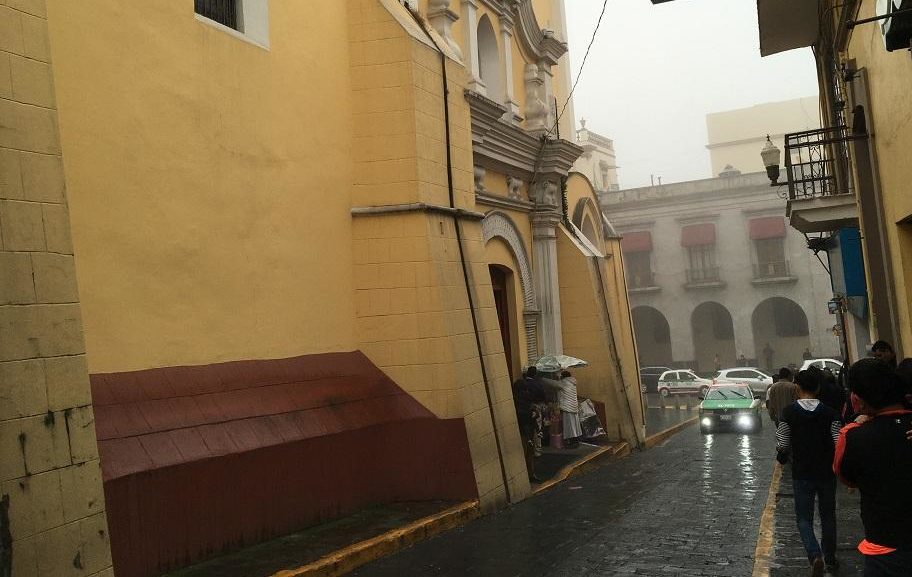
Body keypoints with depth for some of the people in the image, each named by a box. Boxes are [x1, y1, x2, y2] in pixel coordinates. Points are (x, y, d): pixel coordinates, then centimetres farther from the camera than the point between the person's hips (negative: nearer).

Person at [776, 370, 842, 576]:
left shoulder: (789, 412, -10)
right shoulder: (830, 413, -7)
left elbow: (783, 445, -7)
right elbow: (839, 444, -10)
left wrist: (781, 457, 14)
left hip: (802, 474, -2)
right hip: (827, 472, 2)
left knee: (804, 518, 5)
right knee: (828, 516, 18)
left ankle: (815, 555, -16)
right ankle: (830, 558, 29)